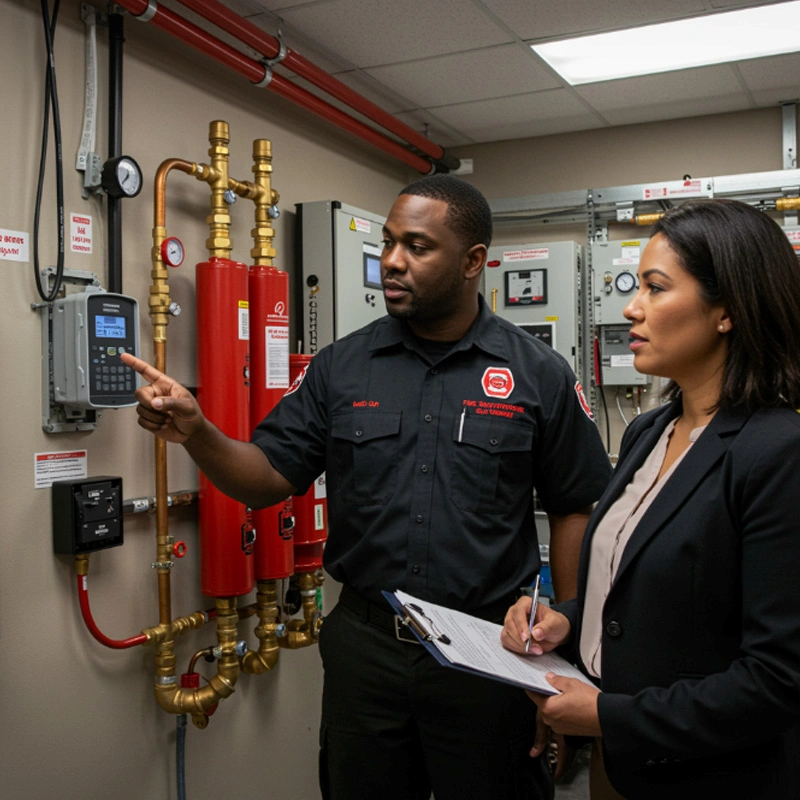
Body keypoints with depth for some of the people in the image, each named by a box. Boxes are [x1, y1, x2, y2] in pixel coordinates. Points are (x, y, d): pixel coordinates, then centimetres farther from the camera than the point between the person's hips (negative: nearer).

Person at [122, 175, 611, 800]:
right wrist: (195, 432, -18)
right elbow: (268, 479, 0)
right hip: (364, 647, 2)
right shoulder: (341, 367, 1)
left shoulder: (539, 374, -5)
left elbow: (574, 511, -1)